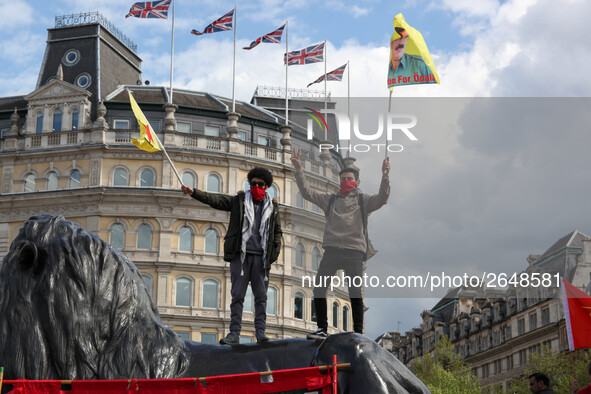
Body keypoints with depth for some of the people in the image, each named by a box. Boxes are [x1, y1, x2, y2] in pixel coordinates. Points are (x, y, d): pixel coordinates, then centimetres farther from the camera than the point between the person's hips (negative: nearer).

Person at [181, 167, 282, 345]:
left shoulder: (272, 207, 14)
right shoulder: (238, 201, 9)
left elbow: (277, 232, 18)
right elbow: (215, 200, -1)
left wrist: (275, 252, 3)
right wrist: (194, 193, -14)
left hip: (261, 256, 1)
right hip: (240, 254, -1)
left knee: (261, 295, 0)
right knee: (237, 295, -1)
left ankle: (260, 331, 5)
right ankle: (234, 332, 0)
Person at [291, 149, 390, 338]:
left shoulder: (363, 200, 11)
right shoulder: (330, 199, 18)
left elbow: (381, 198, -6)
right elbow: (307, 192, 12)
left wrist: (385, 176, -20)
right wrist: (299, 170, 2)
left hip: (354, 251, -3)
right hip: (332, 249, 3)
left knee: (355, 292, -3)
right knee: (318, 288, -2)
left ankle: (358, 331, 5)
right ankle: (322, 328, 8)